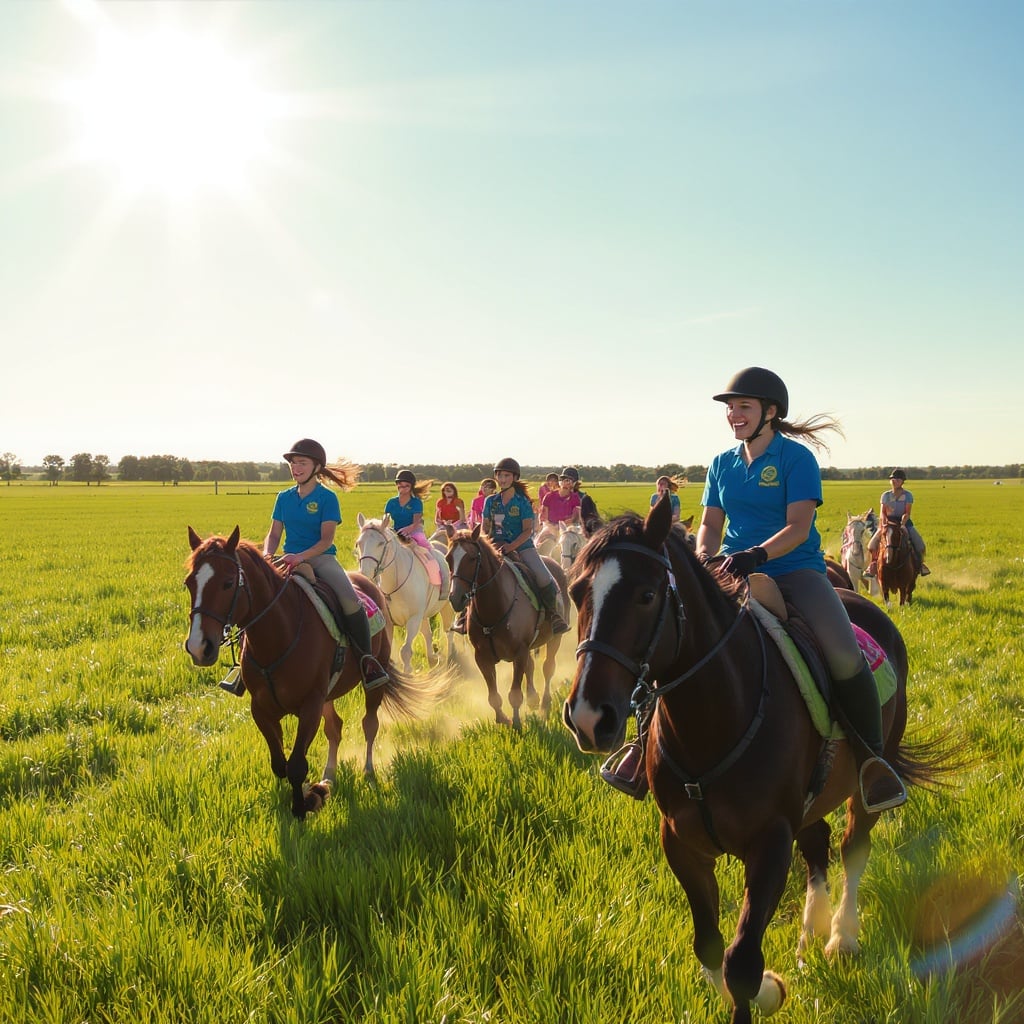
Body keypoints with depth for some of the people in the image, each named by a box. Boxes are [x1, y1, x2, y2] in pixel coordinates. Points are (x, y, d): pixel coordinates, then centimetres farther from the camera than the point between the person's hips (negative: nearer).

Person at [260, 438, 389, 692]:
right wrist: (267, 555, -11)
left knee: (350, 599, -31)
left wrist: (301, 557, -27)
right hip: (289, 559, 4)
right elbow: (273, 534, 12)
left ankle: (366, 659, -16)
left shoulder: (327, 498, -2)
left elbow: (326, 540, -10)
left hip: (321, 557, -4)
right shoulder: (284, 498, 12)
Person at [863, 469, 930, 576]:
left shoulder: (908, 495, -3)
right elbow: (882, 512, -3)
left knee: (919, 542, -17)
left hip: (904, 522, -1)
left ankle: (920, 563, 9)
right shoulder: (885, 495, 2)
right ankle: (873, 564, 4)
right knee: (872, 543, -18)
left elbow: (907, 513, -12)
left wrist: (902, 524, -28)